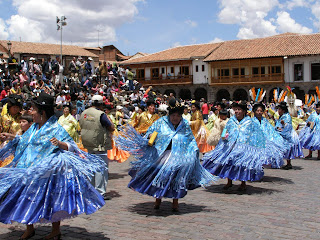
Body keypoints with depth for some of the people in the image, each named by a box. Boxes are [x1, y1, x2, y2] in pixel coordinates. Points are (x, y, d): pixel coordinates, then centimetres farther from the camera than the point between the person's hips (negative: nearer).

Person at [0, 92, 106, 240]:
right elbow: (22, 141, 31)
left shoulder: (55, 129, -11)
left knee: (51, 201, 1)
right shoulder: (34, 128, 12)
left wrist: (59, 143, -34)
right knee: (27, 198, 11)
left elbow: (70, 146, -15)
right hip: (28, 170, 8)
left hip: (48, 171, -7)